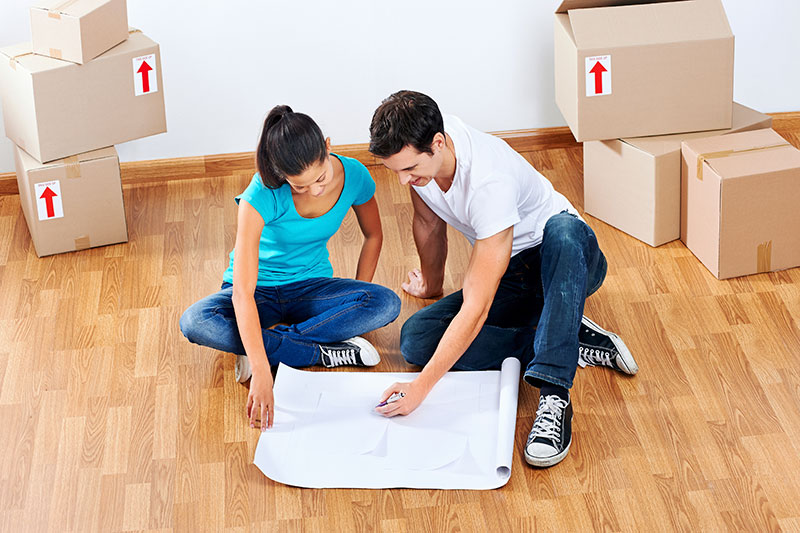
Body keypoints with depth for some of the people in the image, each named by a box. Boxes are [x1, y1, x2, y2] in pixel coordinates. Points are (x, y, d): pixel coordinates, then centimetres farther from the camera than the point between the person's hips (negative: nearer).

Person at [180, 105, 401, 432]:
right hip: (258, 291, -2)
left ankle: (271, 345, -21)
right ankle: (321, 353, -25)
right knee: (195, 323, -34)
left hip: (311, 287, 3)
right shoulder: (262, 195, -31)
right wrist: (262, 376, -44)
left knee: (387, 304, -27)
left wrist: (356, 303, -3)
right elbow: (242, 293, -36)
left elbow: (373, 236, 5)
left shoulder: (353, 176, -18)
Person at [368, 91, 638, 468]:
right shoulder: (414, 152, -15)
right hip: (512, 276, 7)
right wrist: (431, 285, 26)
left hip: (562, 262, -7)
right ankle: (573, 342, -16)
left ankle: (554, 397, -47)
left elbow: (476, 309, -38)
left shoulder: (490, 181, -36)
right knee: (415, 340, -17)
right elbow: (429, 223, 9)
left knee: (563, 230, -43)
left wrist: (420, 388, -39)